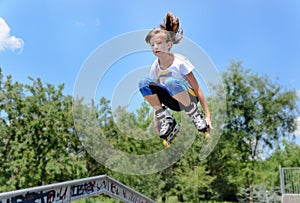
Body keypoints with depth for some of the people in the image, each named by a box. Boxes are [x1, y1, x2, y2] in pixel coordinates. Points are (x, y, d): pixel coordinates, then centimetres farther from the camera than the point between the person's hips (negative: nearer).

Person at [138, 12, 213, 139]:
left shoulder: (180, 62, -16)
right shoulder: (155, 67, -2)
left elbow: (197, 89, -14)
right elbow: (156, 93, 5)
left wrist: (208, 116, -17)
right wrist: (156, 122, -2)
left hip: (189, 98, -4)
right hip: (173, 102, 4)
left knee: (171, 82, -38)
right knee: (144, 83, -20)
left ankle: (195, 115, -15)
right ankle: (166, 120, -10)